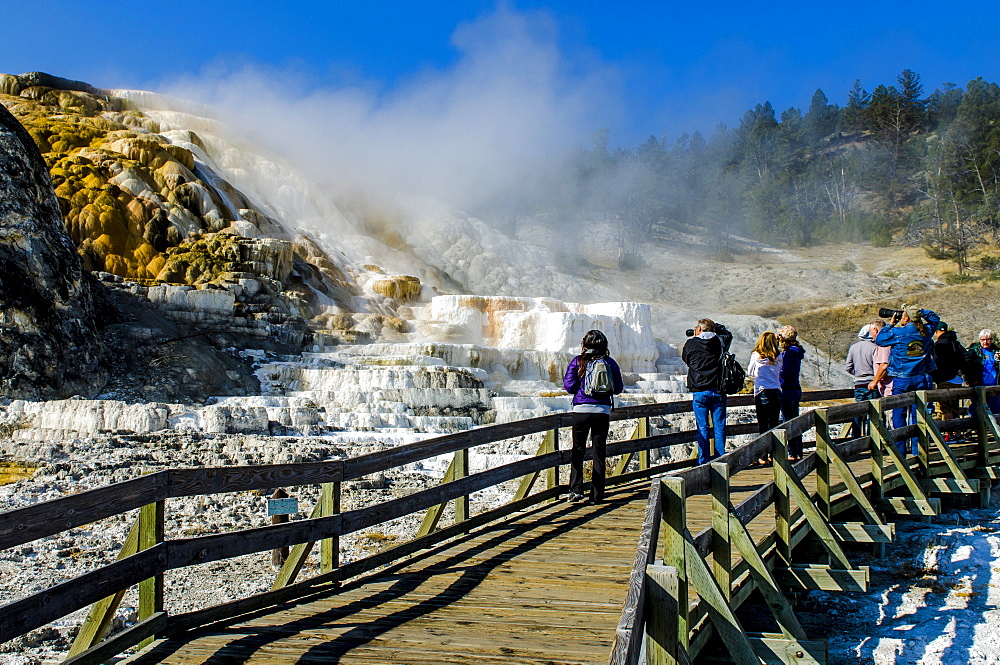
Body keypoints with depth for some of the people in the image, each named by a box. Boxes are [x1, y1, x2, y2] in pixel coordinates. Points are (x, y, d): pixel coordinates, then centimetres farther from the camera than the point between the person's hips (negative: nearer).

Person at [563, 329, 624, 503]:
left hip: (582, 410, -1)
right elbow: (618, 388, 6)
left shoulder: (578, 362, -2)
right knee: (599, 451, 7)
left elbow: (569, 386, -3)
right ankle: (597, 494, 8)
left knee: (578, 450, 9)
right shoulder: (610, 362, 3)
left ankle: (576, 489, -2)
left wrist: (565, 378, 17)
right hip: (603, 411, 1)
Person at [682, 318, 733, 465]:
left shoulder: (691, 344, -5)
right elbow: (728, 334, 26)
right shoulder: (720, 341, 2)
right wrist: (714, 326, 26)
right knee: (719, 427, 7)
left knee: (702, 428, 2)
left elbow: (685, 358, 15)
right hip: (718, 390, 2)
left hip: (699, 392, -2)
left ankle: (704, 462, 2)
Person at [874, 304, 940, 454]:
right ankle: (917, 451, 8)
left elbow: (879, 339, 4)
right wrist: (918, 312, 16)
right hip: (921, 379, 3)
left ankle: (899, 452, 2)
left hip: (902, 379, -3)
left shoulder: (897, 332, -12)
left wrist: (891, 324, 11)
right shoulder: (926, 331, 1)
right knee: (917, 414, 7)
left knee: (899, 415, 3)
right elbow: (934, 317, 21)